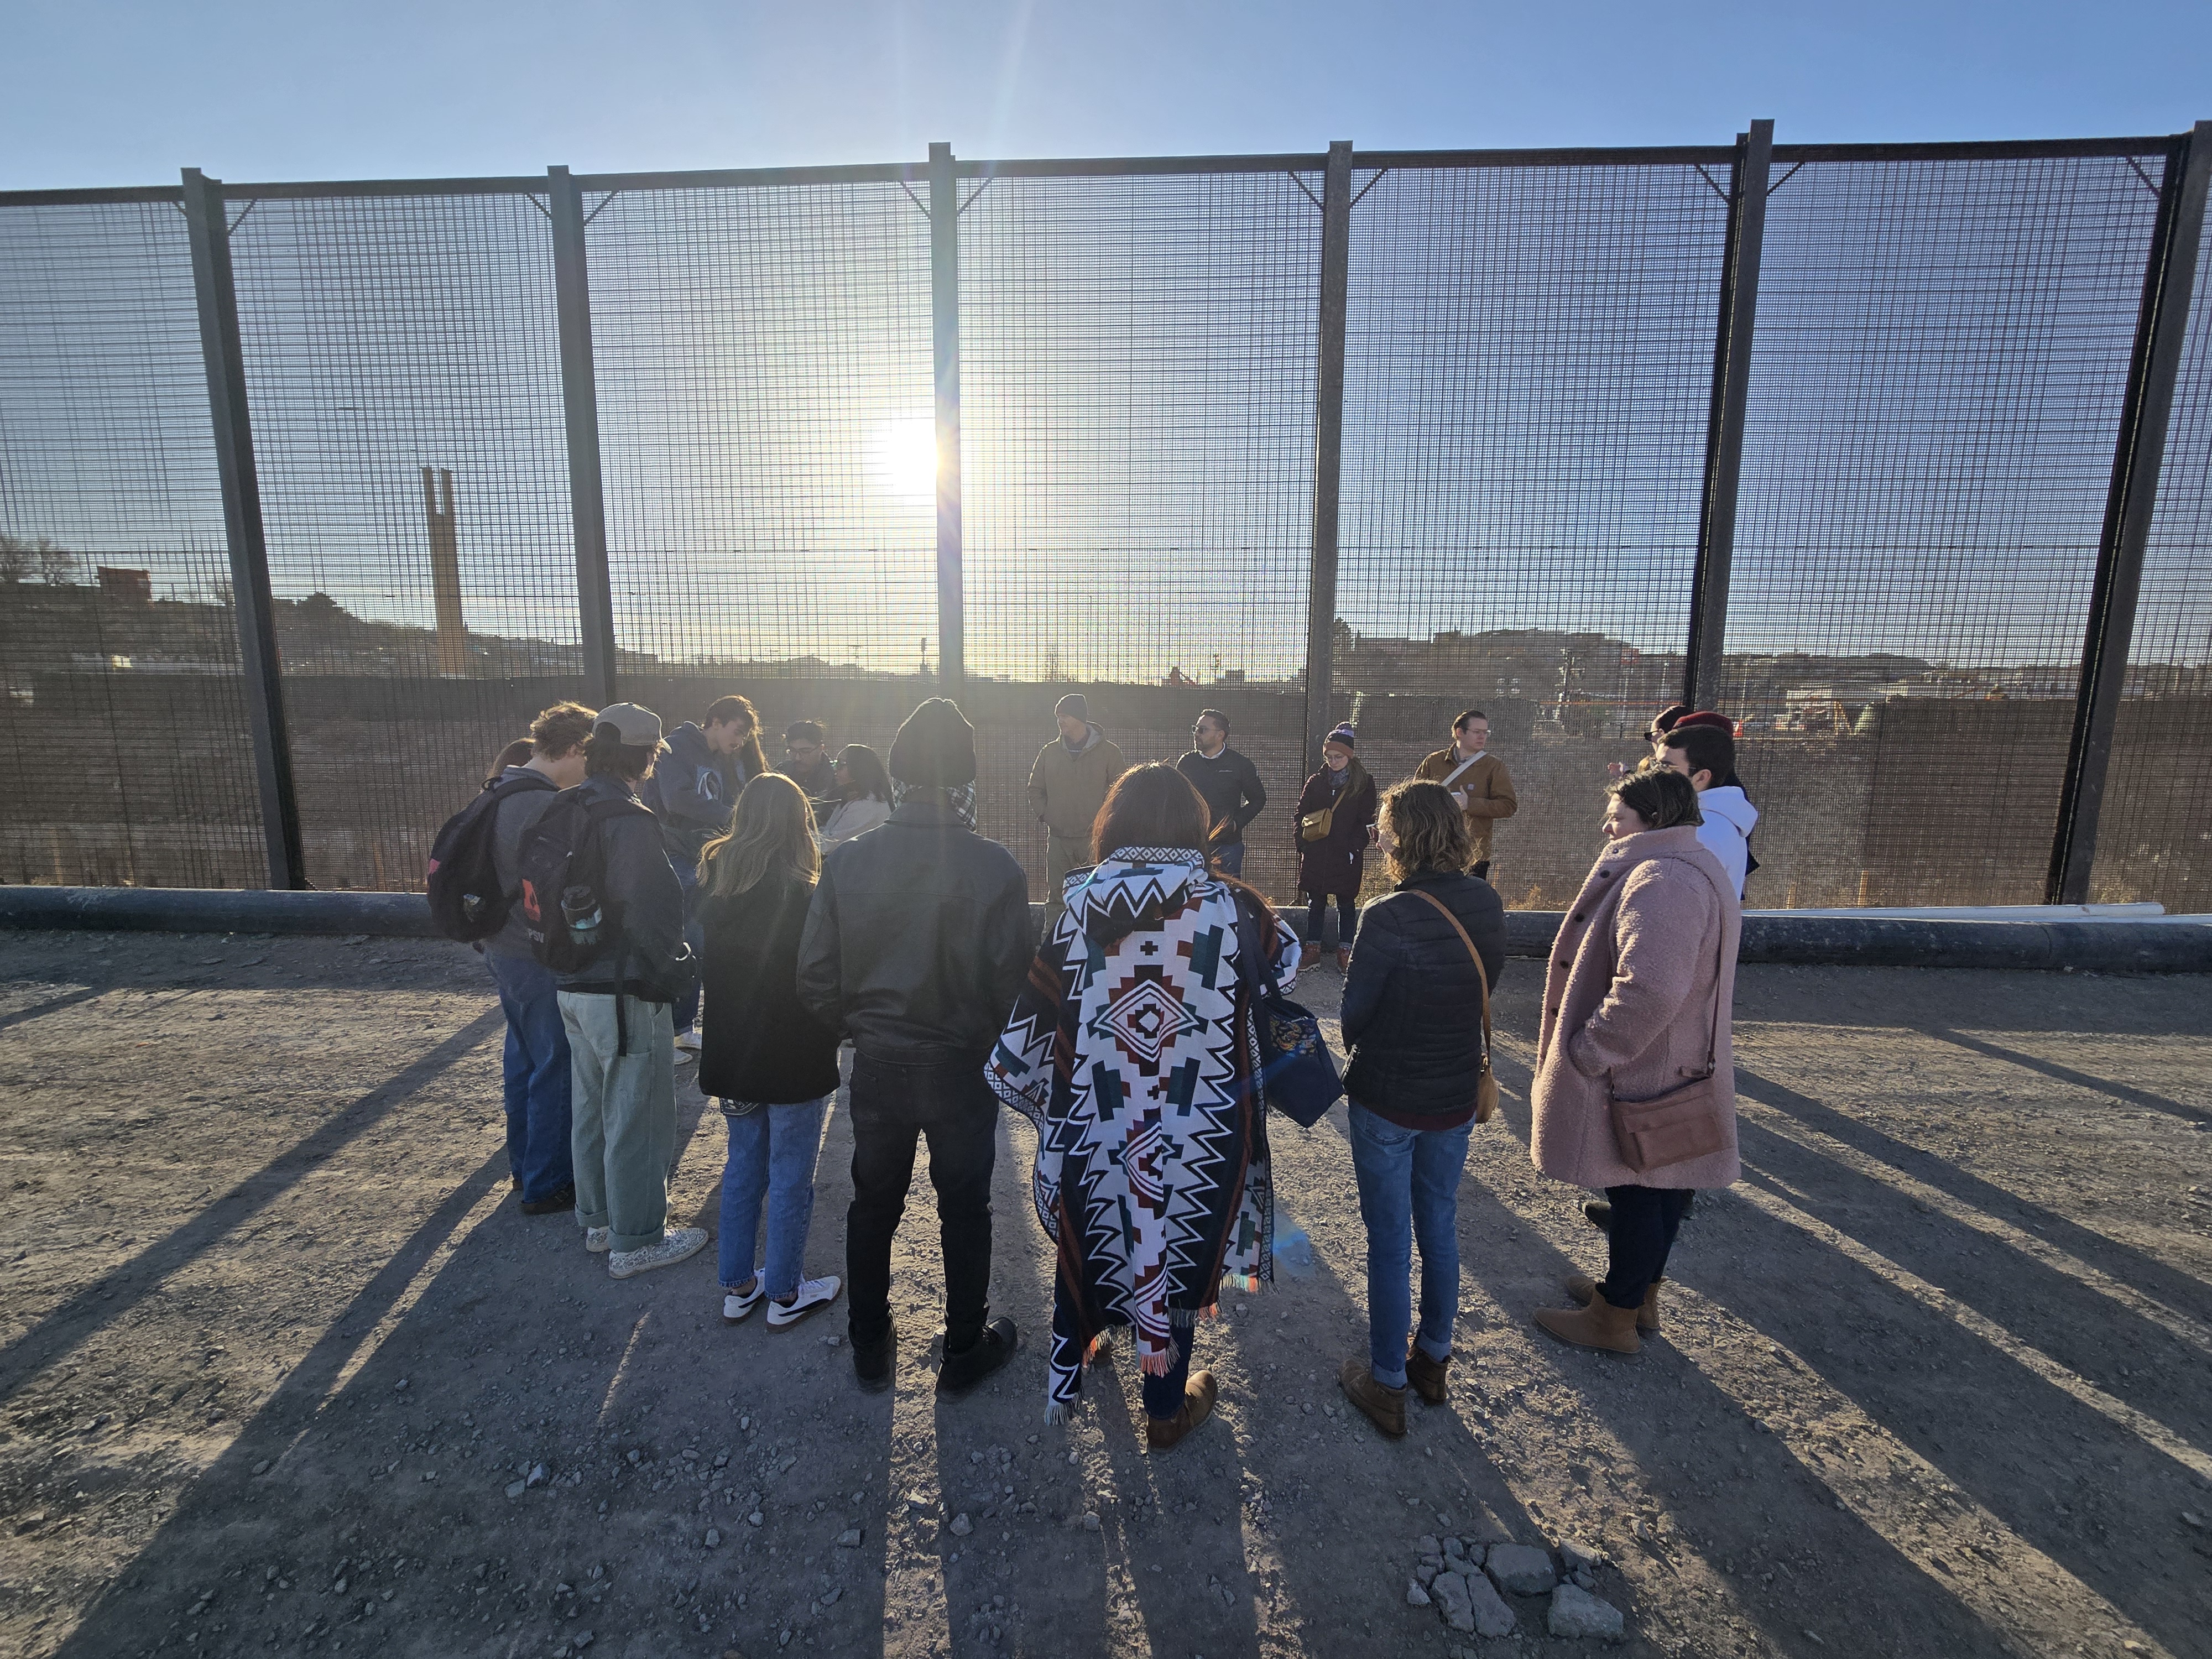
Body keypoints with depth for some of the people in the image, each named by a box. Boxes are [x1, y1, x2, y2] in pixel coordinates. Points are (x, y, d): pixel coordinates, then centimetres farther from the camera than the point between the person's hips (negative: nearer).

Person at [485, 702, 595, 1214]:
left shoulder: (499, 793, 7)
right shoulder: (546, 806, -24)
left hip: (502, 947, 10)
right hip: (540, 957, -10)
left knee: (523, 1057, 22)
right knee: (555, 1070, 3)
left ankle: (523, 1163, 38)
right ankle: (547, 1185, 16)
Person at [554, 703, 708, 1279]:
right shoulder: (629, 820, -22)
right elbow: (650, 909, -26)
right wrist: (671, 968, -11)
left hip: (574, 987, 9)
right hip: (624, 993, -9)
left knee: (592, 1107, 22)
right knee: (638, 1117, 5)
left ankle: (598, 1219, 39)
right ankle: (635, 1242, 20)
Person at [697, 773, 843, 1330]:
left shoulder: (714, 883, -2)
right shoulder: (801, 894, -20)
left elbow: (705, 965, 7)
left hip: (731, 1053, 6)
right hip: (794, 1058, -6)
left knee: (743, 1165, 20)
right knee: (790, 1176, 9)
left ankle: (737, 1287, 32)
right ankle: (784, 1295, 24)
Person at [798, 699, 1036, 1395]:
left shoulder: (847, 862, -12)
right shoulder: (993, 867, -21)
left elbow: (817, 980, -7)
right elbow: (1014, 979, -17)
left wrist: (864, 1028, 11)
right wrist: (995, 1043, 4)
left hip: (878, 1067, 3)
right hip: (964, 1069, -2)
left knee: (873, 1206, 22)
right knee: (964, 1210, 18)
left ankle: (870, 1347, 41)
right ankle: (965, 1349, 36)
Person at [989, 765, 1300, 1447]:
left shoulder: (1080, 908, -12)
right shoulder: (1229, 906, -15)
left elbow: (1033, 1026, -7)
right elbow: (1284, 961, 6)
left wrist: (1050, 1103, 11)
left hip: (1093, 1132, 2)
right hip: (1198, 1138, -1)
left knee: (1086, 1244, 28)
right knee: (1178, 1254, 22)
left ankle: (1065, 1380, 52)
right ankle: (1167, 1407, 45)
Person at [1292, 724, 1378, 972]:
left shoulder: (1364, 784, 0)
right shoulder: (1315, 782, 8)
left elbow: (1366, 821, -3)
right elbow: (1300, 816, 8)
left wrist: (1354, 849, -12)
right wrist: (1303, 844, -3)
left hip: (1346, 858, -2)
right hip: (1315, 856, 3)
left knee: (1346, 904, 8)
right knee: (1315, 902, 10)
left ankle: (1345, 951, 18)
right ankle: (1313, 948, 20)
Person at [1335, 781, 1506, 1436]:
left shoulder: (1389, 917, -26)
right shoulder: (1488, 905, -8)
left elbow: (1354, 1010, -17)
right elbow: (1486, 986, 4)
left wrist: (1349, 1047, 4)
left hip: (1387, 1101, -5)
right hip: (1457, 1097, 5)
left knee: (1390, 1241, 11)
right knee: (1441, 1230, 23)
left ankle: (1386, 1383, 28)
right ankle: (1433, 1359, 42)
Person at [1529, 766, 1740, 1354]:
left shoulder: (1661, 882, -27)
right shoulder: (1694, 868, 10)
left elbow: (1648, 990, -37)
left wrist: (1586, 1053, -24)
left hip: (1639, 1078, -11)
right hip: (1675, 1069, 11)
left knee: (1637, 1194, 6)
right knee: (1659, 1189, 22)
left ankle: (1615, 1318, 23)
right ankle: (1640, 1294, 40)